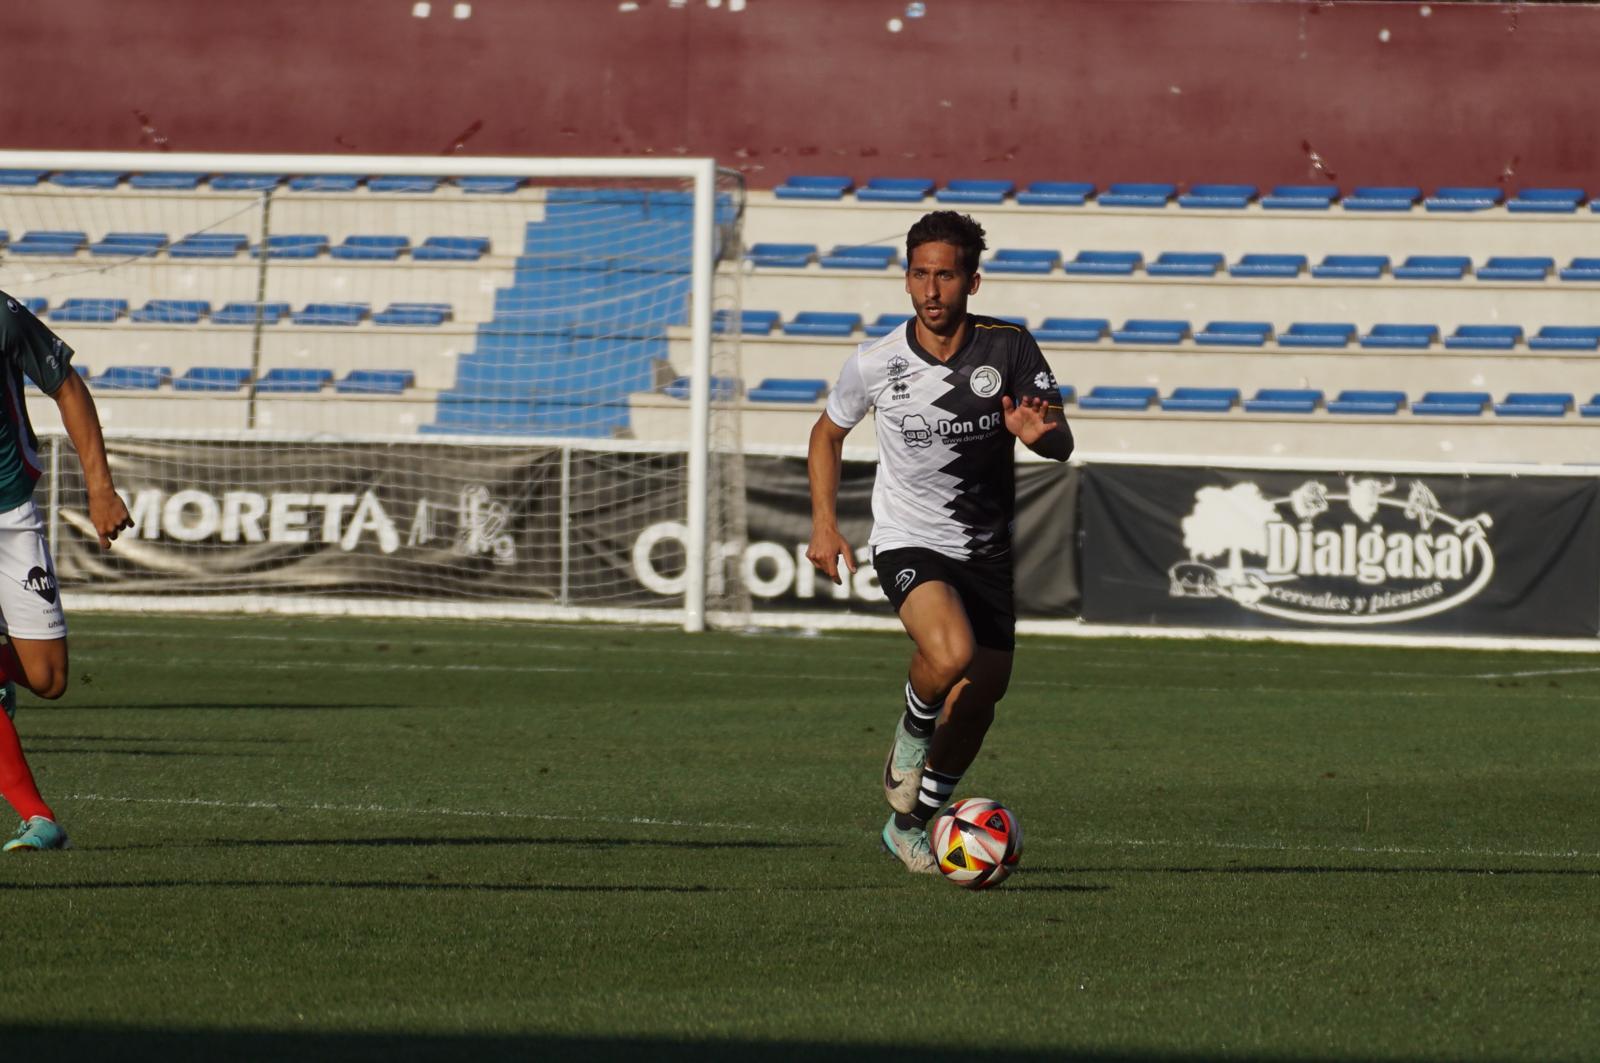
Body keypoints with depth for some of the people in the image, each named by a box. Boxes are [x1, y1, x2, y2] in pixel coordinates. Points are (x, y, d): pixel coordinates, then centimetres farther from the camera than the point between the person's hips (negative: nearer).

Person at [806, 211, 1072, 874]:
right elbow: (828, 433, 8)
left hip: (987, 551, 3)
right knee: (951, 656, -31)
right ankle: (910, 738, 1)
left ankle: (909, 825, 31)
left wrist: (1038, 432, -33)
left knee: (976, 707, 8)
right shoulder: (875, 364, -11)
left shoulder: (1008, 348, -10)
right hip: (907, 543, -3)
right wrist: (824, 524, 0)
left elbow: (1062, 445, -9)